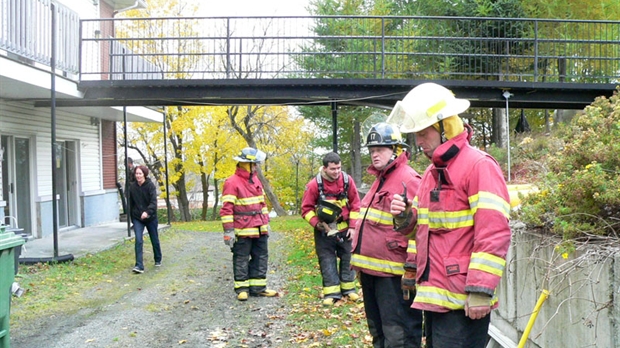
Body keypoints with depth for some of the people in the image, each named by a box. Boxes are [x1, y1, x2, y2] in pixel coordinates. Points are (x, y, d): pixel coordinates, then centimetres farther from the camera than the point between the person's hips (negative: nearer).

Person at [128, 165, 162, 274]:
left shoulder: (150, 185, -13)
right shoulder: (132, 187, -2)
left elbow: (154, 201, -24)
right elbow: (130, 203, 9)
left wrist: (147, 212, -41)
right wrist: (132, 217, 12)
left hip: (150, 217, -1)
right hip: (137, 218, 1)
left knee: (155, 240, 14)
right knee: (138, 240, -14)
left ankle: (158, 260, 37)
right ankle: (139, 266, -16)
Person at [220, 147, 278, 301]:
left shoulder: (256, 180, 12)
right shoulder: (232, 182, -13)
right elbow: (226, 209, -16)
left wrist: (266, 222, 18)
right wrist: (228, 230, -19)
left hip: (259, 229, 8)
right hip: (242, 230, -8)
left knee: (261, 257, 11)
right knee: (241, 259, 4)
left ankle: (258, 287, 19)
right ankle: (241, 288, 13)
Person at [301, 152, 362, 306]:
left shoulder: (347, 180, -9)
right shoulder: (315, 184, -16)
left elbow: (355, 205, 0)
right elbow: (306, 209, -8)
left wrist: (352, 225, -4)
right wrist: (317, 223, -20)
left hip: (344, 229, 2)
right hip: (324, 230, -2)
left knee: (347, 258, 12)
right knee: (327, 260, 2)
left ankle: (348, 288, 26)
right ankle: (332, 292, 10)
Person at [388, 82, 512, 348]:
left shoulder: (479, 166, -13)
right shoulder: (431, 172, 15)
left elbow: (493, 233, -20)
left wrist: (480, 291, -22)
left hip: (462, 298, -9)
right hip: (434, 293, 9)